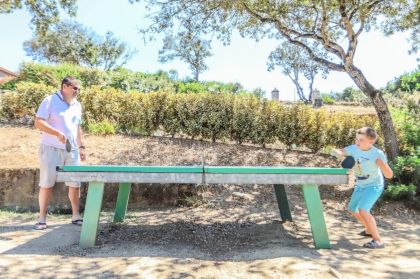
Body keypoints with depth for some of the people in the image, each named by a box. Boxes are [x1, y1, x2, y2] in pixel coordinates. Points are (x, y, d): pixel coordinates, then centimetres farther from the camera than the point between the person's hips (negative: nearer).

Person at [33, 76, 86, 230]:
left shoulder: (77, 105, 14)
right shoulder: (50, 100, -4)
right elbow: (38, 122, -11)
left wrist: (81, 147, 13)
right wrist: (57, 133, -23)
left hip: (72, 150, 5)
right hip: (51, 149, -5)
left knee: (75, 184, 4)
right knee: (46, 184, 0)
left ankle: (76, 216, 15)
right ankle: (42, 218, 13)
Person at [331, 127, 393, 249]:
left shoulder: (378, 154, -27)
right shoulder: (354, 148, -14)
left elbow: (389, 175, -29)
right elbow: (337, 152, -7)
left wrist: (382, 164, -49)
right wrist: (337, 152, -31)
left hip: (374, 186, -7)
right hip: (360, 186, 7)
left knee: (363, 210, -26)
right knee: (352, 209, 17)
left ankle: (378, 241, -13)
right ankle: (370, 230, 42)